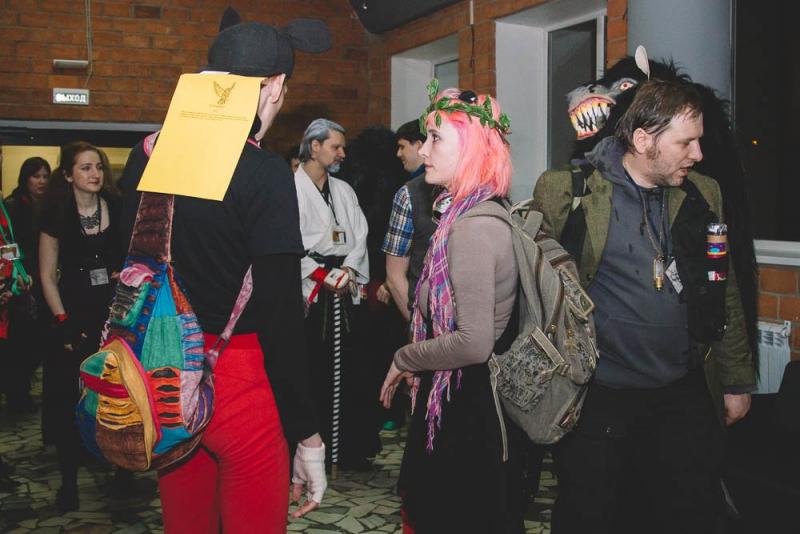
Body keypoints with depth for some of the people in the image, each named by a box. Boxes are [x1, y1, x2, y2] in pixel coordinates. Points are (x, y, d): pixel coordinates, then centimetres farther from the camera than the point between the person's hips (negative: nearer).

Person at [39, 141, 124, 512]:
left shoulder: (117, 208, 0)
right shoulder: (57, 214, -4)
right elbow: (47, 275, -2)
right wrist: (63, 322, -8)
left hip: (117, 312, 2)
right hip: (75, 316, -1)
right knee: (69, 398, 0)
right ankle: (69, 479, 13)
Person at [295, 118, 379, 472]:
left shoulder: (344, 190, 18)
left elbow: (359, 236, 11)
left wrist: (347, 271, -5)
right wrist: (323, 276, -11)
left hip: (349, 291, 5)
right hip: (310, 292, -5)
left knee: (352, 369, 4)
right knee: (313, 372, -4)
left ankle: (352, 448, 12)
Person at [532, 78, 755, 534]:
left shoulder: (703, 194, 6)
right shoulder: (566, 190, -8)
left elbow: (725, 294, 13)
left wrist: (737, 381, 14)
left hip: (684, 395, 4)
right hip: (598, 398, -4)